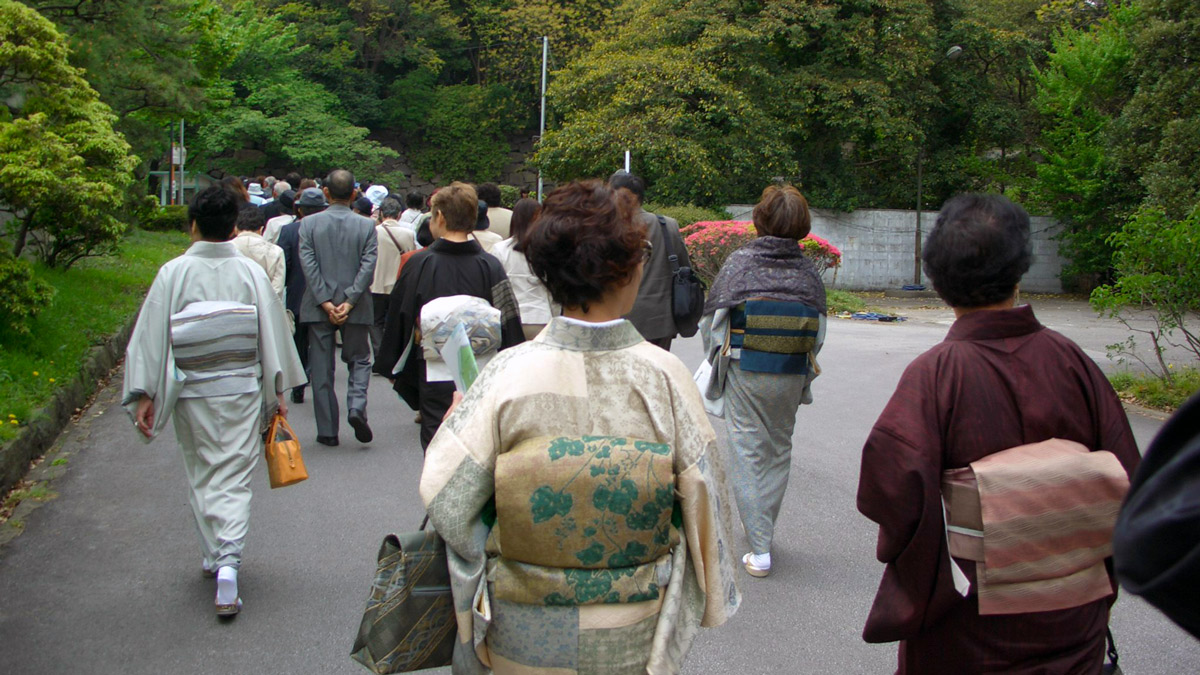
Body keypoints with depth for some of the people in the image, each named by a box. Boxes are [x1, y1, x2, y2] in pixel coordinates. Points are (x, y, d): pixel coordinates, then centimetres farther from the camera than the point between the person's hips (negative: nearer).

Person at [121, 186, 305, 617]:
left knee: (201, 478, 17)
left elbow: (152, 333, -8)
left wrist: (144, 394, -3)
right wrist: (278, 390, 9)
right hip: (242, 389, 0)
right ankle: (228, 563, -11)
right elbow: (272, 332, -1)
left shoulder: (174, 273, -8)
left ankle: (212, 558, 28)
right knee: (235, 479, 4)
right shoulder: (251, 272, -6)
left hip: (191, 391, 0)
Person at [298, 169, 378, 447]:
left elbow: (308, 264, -9)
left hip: (318, 307, 0)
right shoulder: (366, 226, -2)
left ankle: (327, 431, 9)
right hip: (355, 308, 0)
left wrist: (325, 302, -9)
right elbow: (368, 266, -9)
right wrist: (349, 302, -11)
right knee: (359, 360, 16)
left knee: (321, 370, 7)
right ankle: (357, 406, -9)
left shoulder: (309, 223, -2)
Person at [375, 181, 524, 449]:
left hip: (433, 377, -1)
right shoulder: (490, 267, -5)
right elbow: (508, 323, -4)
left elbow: (397, 318, 1)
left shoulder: (417, 264, -7)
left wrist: (391, 368, 13)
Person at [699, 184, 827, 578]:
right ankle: (762, 527, 31)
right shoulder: (809, 272, -2)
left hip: (744, 373, -2)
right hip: (792, 377, 3)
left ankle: (760, 549, 0)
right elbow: (818, 335, 4)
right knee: (779, 450, 18)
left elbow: (713, 322, -3)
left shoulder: (739, 263, -8)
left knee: (748, 451, 3)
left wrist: (716, 363, 15)